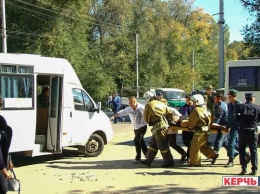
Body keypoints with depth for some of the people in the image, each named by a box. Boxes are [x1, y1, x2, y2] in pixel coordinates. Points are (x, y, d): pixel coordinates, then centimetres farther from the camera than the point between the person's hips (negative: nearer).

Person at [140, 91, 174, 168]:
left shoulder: (148, 105, -6)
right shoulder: (162, 104, 12)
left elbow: (146, 118, 2)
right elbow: (169, 114, 11)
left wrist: (150, 123, 19)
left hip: (158, 127, -8)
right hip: (164, 125, 8)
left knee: (162, 145, 1)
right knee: (153, 144, 15)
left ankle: (169, 161, 7)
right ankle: (148, 160, 22)